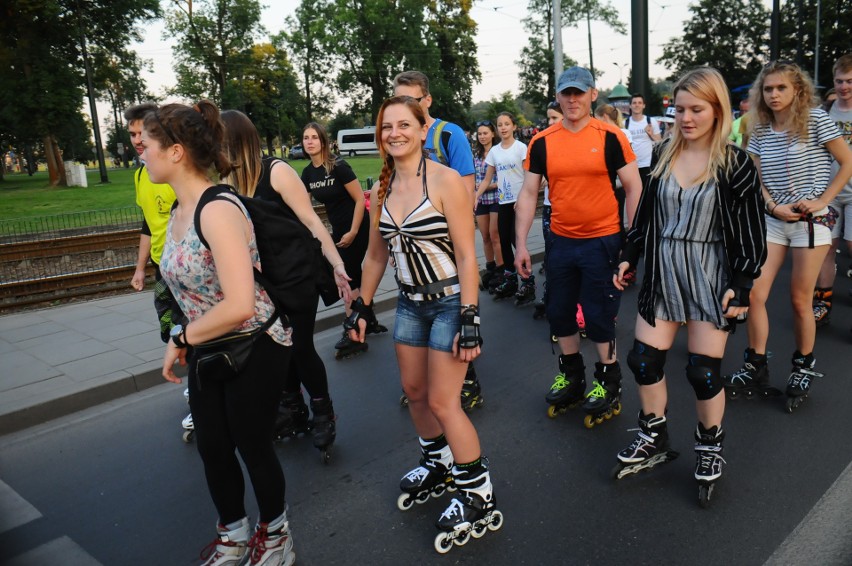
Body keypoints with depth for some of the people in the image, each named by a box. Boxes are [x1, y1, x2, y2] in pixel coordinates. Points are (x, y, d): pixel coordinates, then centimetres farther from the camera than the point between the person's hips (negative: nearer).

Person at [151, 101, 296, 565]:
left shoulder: (218, 211, -25)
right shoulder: (178, 210, 2)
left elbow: (239, 305, -32)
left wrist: (182, 338, -18)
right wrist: (184, 340, -1)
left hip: (254, 349, -8)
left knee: (252, 446, 10)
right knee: (212, 448, 18)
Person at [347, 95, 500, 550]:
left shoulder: (445, 180, -16)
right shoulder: (382, 188, 3)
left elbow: (466, 256, -18)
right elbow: (376, 253, 12)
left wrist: (468, 317, -22)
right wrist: (363, 305, 13)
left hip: (450, 300, -6)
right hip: (411, 302, 7)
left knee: (442, 401, -4)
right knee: (414, 390, 16)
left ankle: (478, 498, 16)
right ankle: (437, 464, 41)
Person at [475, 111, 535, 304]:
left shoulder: (521, 148, -5)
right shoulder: (494, 151, 10)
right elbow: (487, 179, 12)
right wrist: (475, 197, 0)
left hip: (519, 201, -5)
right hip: (504, 202, 5)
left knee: (516, 239, -10)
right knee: (504, 241, 6)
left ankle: (528, 281, 0)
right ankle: (510, 280, 19)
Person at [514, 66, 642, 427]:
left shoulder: (610, 137, -5)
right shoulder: (542, 142, 2)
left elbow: (634, 187, -2)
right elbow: (528, 194, 4)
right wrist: (521, 244, 0)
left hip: (602, 241, -4)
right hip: (561, 241, 4)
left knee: (600, 317, 3)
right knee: (559, 313, 13)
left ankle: (609, 383, 24)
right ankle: (572, 376, 35)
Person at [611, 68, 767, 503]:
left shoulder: (735, 164, -6)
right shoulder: (663, 154, 5)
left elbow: (751, 231, -5)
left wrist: (742, 284, -11)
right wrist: (629, 256, 9)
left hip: (709, 277, -4)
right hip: (661, 272, 4)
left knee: (703, 372, 1)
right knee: (643, 360, 4)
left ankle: (710, 445, 26)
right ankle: (654, 439, 26)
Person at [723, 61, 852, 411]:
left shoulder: (815, 120, -7)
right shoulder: (760, 131, 5)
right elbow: (755, 178, 6)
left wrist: (822, 200, -13)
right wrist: (773, 206, -11)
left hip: (812, 221, -4)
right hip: (773, 220, 4)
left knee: (800, 299, 2)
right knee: (754, 293, -4)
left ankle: (803, 369, 23)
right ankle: (756, 369, 9)